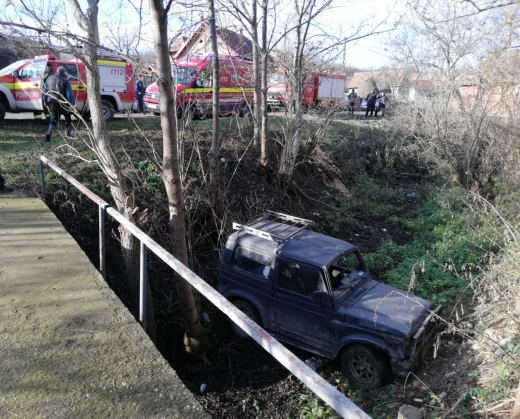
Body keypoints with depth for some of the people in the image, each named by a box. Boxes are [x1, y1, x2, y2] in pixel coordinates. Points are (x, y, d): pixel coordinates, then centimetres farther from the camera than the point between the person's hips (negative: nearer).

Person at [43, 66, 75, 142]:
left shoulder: (49, 79, 11)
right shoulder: (65, 80, -6)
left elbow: (45, 91, 17)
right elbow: (69, 93, -13)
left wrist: (45, 101, 26)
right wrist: (73, 103, -10)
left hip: (52, 102, 4)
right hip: (62, 102, -4)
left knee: (54, 119, 3)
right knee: (68, 118, 14)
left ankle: (49, 133, -19)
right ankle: (68, 134, 22)